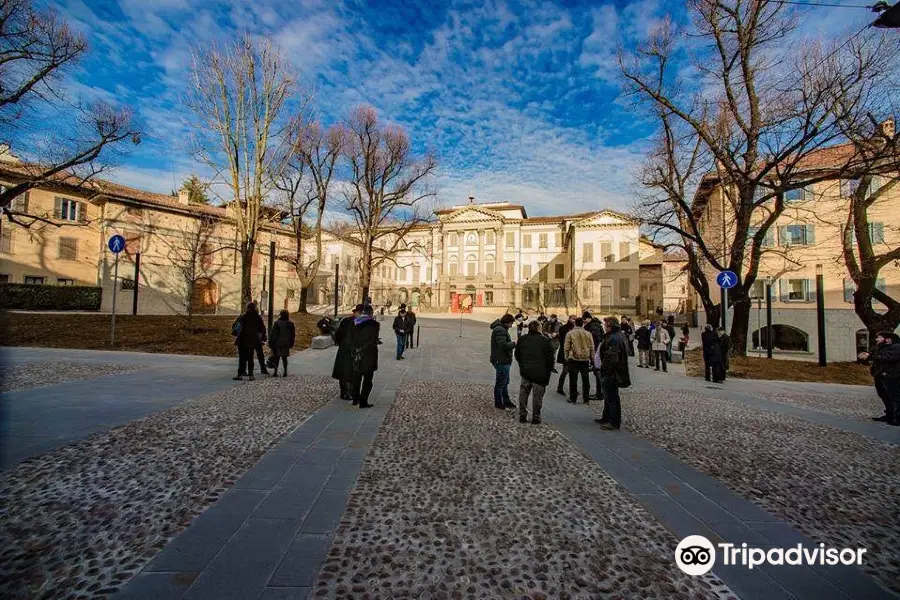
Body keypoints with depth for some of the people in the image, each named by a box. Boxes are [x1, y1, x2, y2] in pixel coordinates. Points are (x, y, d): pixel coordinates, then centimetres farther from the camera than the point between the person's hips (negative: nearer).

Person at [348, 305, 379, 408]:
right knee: (367, 379, 5)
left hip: (356, 356, 5)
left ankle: (355, 399, 27)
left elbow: (351, 340, 7)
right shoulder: (374, 324, -12)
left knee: (356, 378, 18)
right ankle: (363, 402, 6)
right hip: (368, 356, -5)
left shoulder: (354, 323, 3)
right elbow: (373, 341, -13)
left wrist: (353, 351, 13)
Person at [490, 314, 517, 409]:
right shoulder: (500, 330, -22)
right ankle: (498, 403, 18)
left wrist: (512, 343, 1)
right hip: (501, 361, -11)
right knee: (500, 383, 4)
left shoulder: (502, 329, 13)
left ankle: (506, 401, 36)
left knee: (505, 382, 22)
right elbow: (504, 345, -29)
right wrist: (514, 343, -17)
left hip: (504, 361, 11)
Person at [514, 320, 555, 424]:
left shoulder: (522, 340, 1)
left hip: (525, 372, 3)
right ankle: (535, 418, 15)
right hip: (540, 373, -3)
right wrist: (548, 371, 5)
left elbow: (517, 355, 9)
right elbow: (550, 358, -8)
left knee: (523, 394, 14)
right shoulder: (545, 341, -11)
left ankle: (522, 416, 19)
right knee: (537, 395, 7)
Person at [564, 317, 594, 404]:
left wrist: (567, 358, 6)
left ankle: (573, 398, 13)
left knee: (573, 380, 7)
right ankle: (586, 399, 18)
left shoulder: (570, 334, -8)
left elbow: (567, 348, -6)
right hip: (585, 359, 2)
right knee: (585, 380, 13)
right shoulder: (588, 334, 0)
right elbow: (592, 348, 5)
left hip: (573, 359, -2)